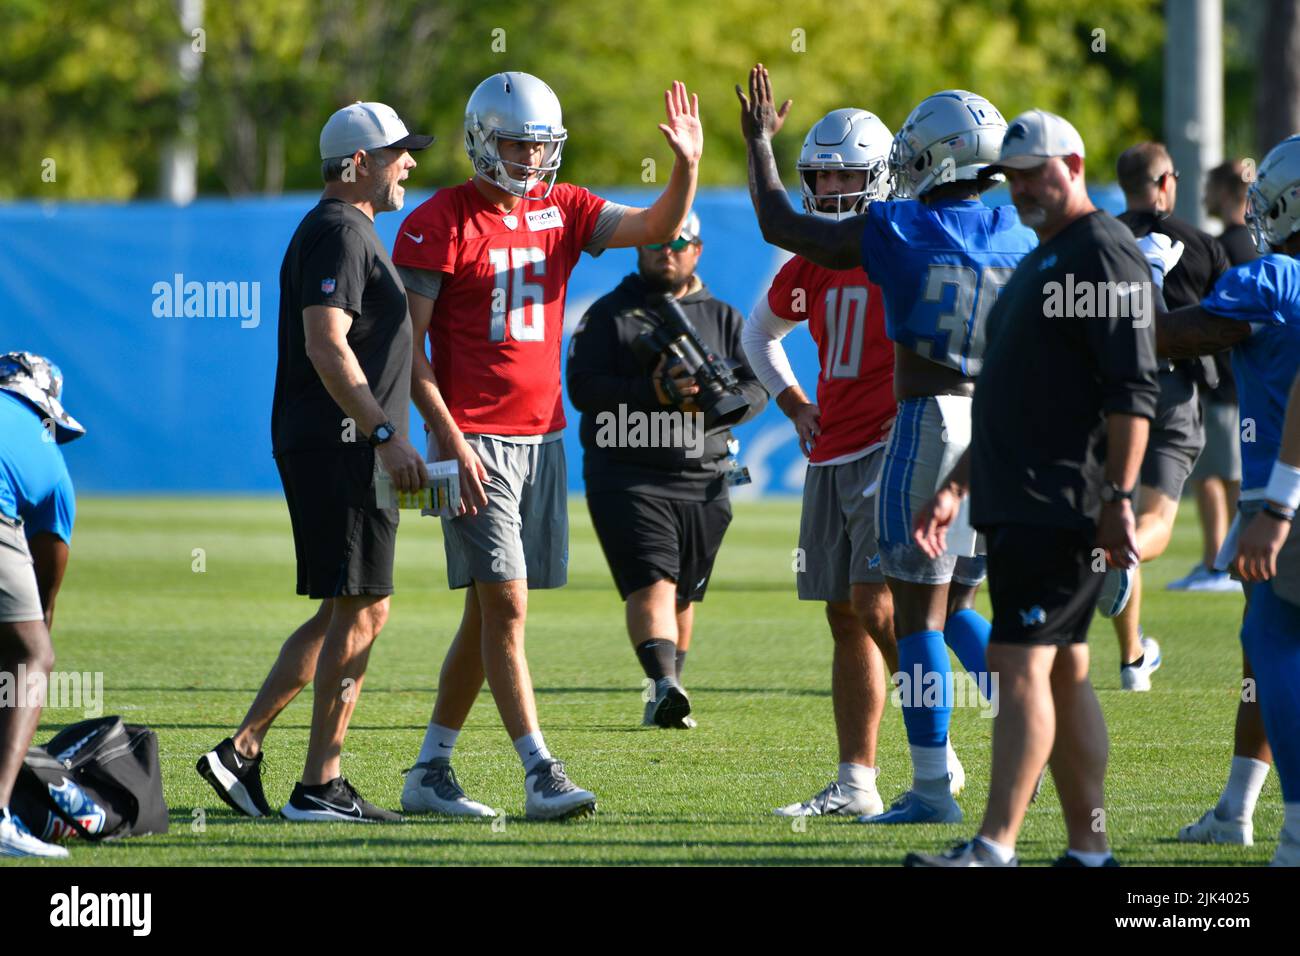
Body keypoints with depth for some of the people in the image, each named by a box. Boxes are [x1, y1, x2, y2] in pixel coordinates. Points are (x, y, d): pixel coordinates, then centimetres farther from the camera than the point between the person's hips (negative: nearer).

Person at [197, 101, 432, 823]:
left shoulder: (345, 231, 21)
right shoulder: (340, 232, -12)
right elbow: (327, 345, -22)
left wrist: (382, 439, 23)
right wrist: (386, 434, -25)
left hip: (325, 446, 11)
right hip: (337, 445, -11)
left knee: (341, 613, 13)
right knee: (362, 611, -7)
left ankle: (242, 751, 13)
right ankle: (319, 786, -5)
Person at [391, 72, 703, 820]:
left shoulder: (563, 211, 10)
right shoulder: (440, 224, -7)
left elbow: (657, 228, 1)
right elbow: (406, 344, -9)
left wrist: (688, 168, -18)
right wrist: (449, 437, -16)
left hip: (542, 436, 6)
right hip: (475, 440, -6)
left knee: (488, 613, 10)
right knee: (505, 606, -12)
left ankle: (430, 773, 19)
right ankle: (541, 777, -16)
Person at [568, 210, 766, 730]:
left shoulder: (724, 319, 14)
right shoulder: (610, 314, 5)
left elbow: (756, 388, 4)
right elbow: (583, 387, -8)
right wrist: (651, 393, -22)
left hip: (702, 480, 4)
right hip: (627, 477, -4)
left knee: (683, 595, 11)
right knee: (651, 583, -19)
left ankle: (665, 700, 23)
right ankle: (665, 686, -34)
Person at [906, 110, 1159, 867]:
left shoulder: (1104, 256, -10)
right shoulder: (1042, 261, 21)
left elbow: (1133, 392, -18)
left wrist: (1119, 497, -24)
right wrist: (957, 487, 24)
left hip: (1065, 507, -10)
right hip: (1021, 503, 10)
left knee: (1022, 664, -15)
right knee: (1063, 672, 11)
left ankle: (995, 846, -19)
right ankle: (1090, 850, 14)